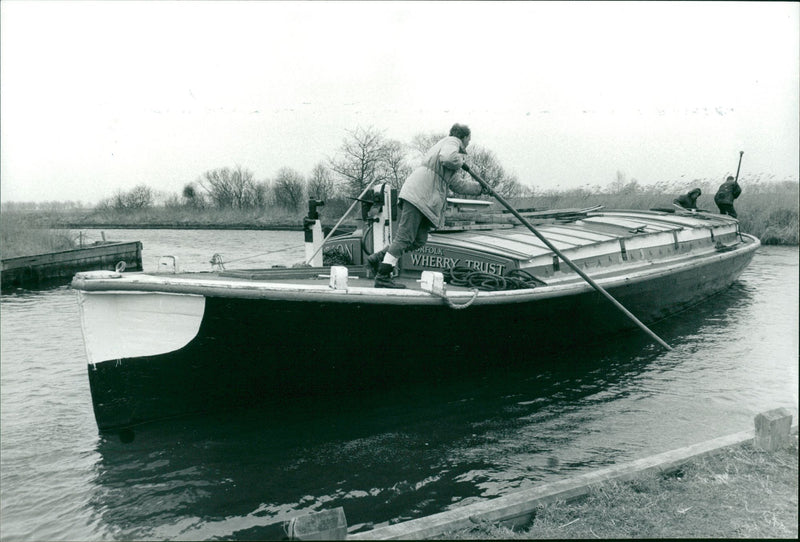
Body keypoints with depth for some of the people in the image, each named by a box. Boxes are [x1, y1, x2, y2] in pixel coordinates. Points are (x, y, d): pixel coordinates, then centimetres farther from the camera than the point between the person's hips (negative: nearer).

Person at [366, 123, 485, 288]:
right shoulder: (452, 142, 2)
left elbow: (458, 185, 34)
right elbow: (447, 158, -24)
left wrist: (480, 188, 40)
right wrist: (461, 161, -3)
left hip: (426, 201, 10)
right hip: (417, 195, -10)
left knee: (419, 240, 5)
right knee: (404, 236, -11)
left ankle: (379, 259, 9)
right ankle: (382, 276, -10)